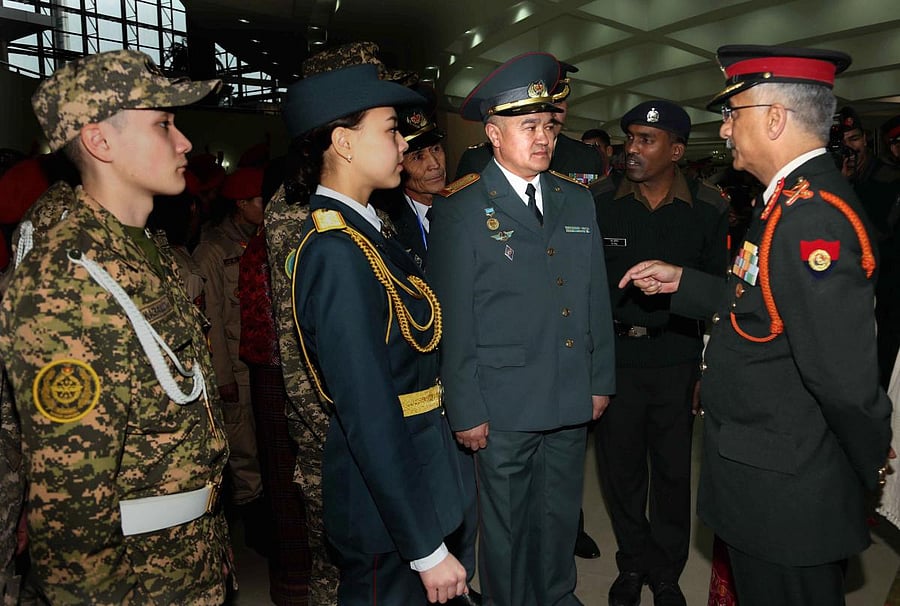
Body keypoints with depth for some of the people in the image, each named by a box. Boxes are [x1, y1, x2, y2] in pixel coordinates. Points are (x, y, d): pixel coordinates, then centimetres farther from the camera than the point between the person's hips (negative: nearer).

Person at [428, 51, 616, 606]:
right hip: (504, 407, -4)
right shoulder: (461, 211, -8)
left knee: (561, 517, 20)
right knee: (505, 525, 11)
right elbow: (454, 320, -9)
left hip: (572, 401, 5)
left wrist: (601, 379, 9)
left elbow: (596, 297, 10)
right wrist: (466, 411, -9)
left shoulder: (577, 201, 7)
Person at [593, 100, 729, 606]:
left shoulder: (709, 209, -4)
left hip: (678, 360, 0)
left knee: (673, 473, 12)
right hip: (615, 357, 1)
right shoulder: (602, 204, -3)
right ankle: (634, 563, 36)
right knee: (621, 468, 12)